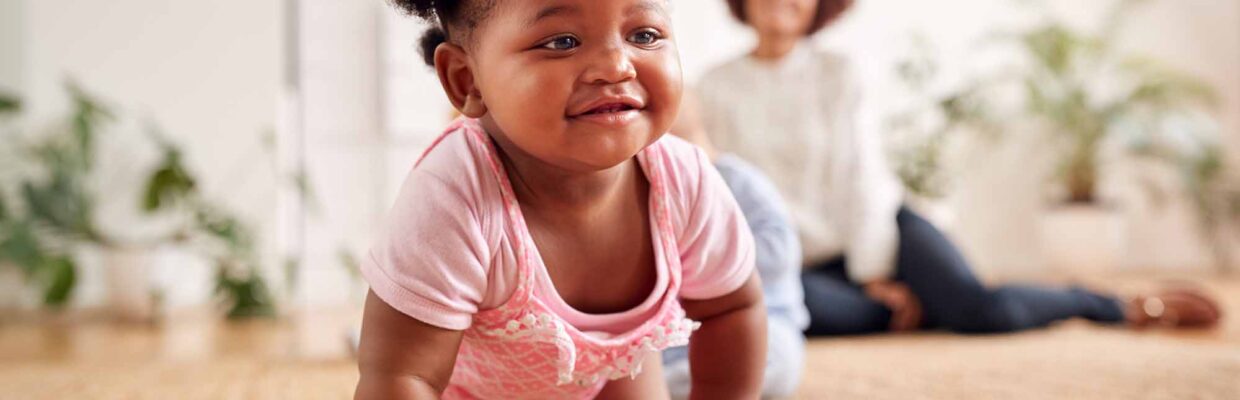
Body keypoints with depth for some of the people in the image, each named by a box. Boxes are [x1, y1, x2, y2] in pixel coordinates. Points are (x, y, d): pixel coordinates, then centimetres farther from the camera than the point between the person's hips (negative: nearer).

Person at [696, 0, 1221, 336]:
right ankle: (923, 306, -14)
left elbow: (864, 176, -2)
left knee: (983, 310, -25)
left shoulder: (836, 74, 1)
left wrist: (875, 274, -9)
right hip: (810, 261, 1)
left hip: (881, 228, 0)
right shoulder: (717, 88, 1)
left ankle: (1131, 308, 1)